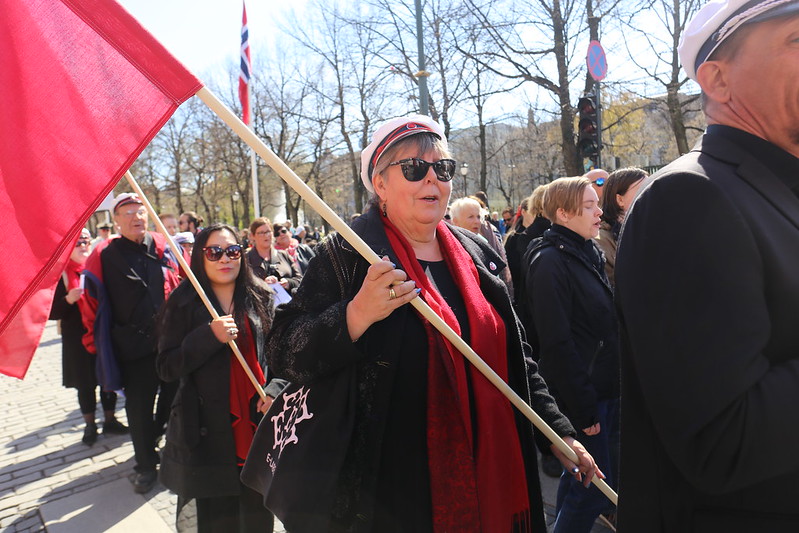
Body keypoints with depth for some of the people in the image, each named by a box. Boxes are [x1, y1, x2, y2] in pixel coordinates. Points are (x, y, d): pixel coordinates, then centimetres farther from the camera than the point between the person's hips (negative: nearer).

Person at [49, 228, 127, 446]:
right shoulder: (61, 273, -4)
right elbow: (52, 313, -6)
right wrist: (68, 299, -22)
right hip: (78, 339, -2)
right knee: (85, 383, 7)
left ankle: (110, 420, 25)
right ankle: (90, 426, 23)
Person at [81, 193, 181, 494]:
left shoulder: (166, 248, 4)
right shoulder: (104, 257, 0)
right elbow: (92, 302, 5)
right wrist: (98, 341, 4)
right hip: (133, 346, -1)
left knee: (173, 400, 11)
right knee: (139, 407, 8)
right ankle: (145, 465, 25)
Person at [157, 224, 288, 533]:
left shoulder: (260, 298, 4)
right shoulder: (183, 303, -3)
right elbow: (166, 368, -7)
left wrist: (275, 388, -6)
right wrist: (210, 336, -20)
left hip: (258, 425, 3)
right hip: (207, 434, -2)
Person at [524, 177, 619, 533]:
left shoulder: (588, 251, 12)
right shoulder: (550, 261, -16)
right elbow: (557, 343, -21)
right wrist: (583, 407, -20)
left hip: (606, 388, 9)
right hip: (582, 395, -9)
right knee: (595, 487, 0)